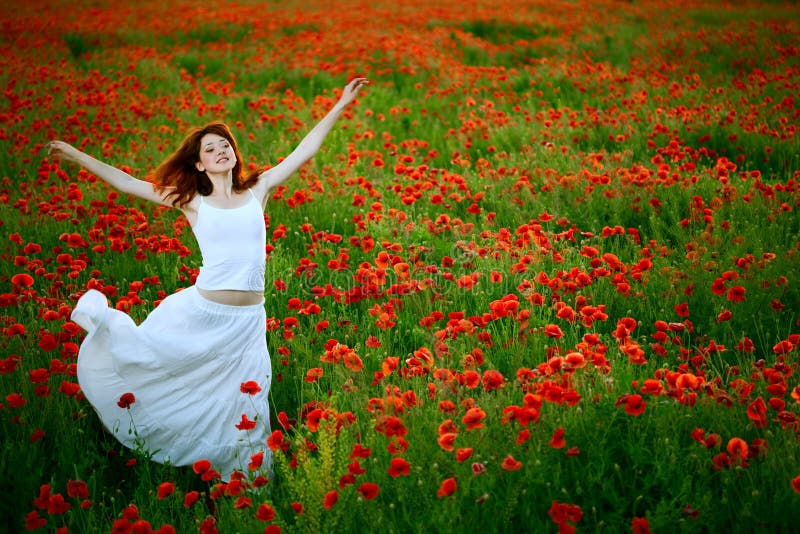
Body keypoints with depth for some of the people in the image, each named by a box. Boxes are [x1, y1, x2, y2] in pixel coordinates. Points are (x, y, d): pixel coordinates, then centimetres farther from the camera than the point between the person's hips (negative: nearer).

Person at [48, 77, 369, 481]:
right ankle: (101, 317, 43)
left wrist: (340, 106, 9)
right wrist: (77, 156, 3)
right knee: (140, 358, 13)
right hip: (199, 314, -1)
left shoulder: (257, 190, 7)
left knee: (243, 410, 6)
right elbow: (127, 183, 4)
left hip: (247, 323, 1)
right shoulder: (193, 201, 2)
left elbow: (304, 151, 9)